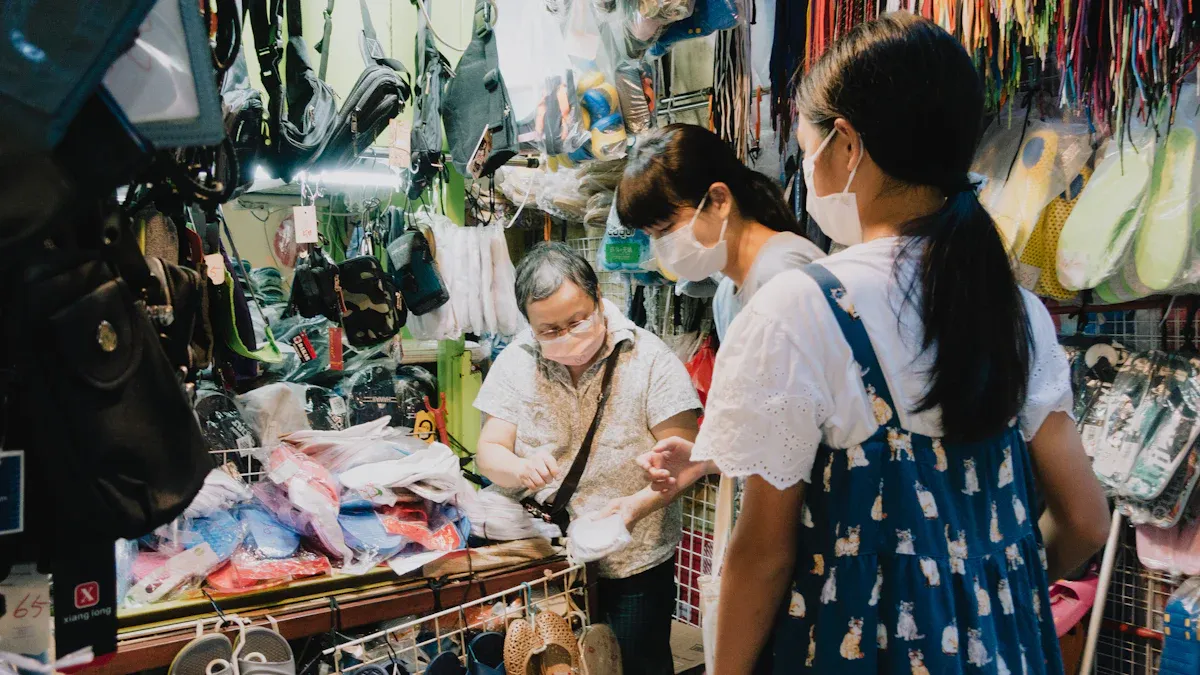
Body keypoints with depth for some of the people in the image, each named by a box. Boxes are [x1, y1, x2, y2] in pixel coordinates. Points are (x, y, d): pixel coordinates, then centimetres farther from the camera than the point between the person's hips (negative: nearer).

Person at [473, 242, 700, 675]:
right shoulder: (515, 363, -2)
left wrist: (637, 505, -29)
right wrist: (521, 468, -25)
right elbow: (490, 453, -3)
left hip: (634, 563, -2)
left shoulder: (649, 358, -11)